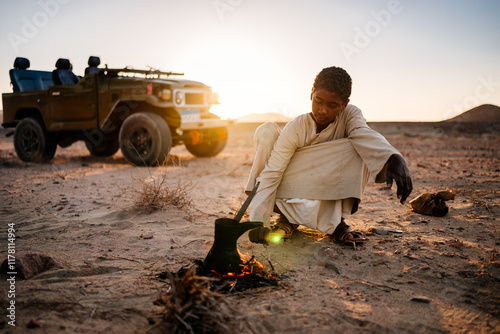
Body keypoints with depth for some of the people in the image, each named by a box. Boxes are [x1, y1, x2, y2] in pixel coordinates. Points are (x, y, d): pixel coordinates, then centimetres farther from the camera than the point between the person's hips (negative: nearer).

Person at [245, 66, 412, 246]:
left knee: (356, 149, -24)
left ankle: (335, 222, -18)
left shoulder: (350, 115, -13)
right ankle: (288, 216, -15)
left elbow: (366, 135, -35)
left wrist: (394, 159, -57)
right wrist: (257, 220, -36)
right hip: (292, 196, -1)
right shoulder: (294, 129, -19)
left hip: (327, 200, 1)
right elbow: (271, 174, -25)